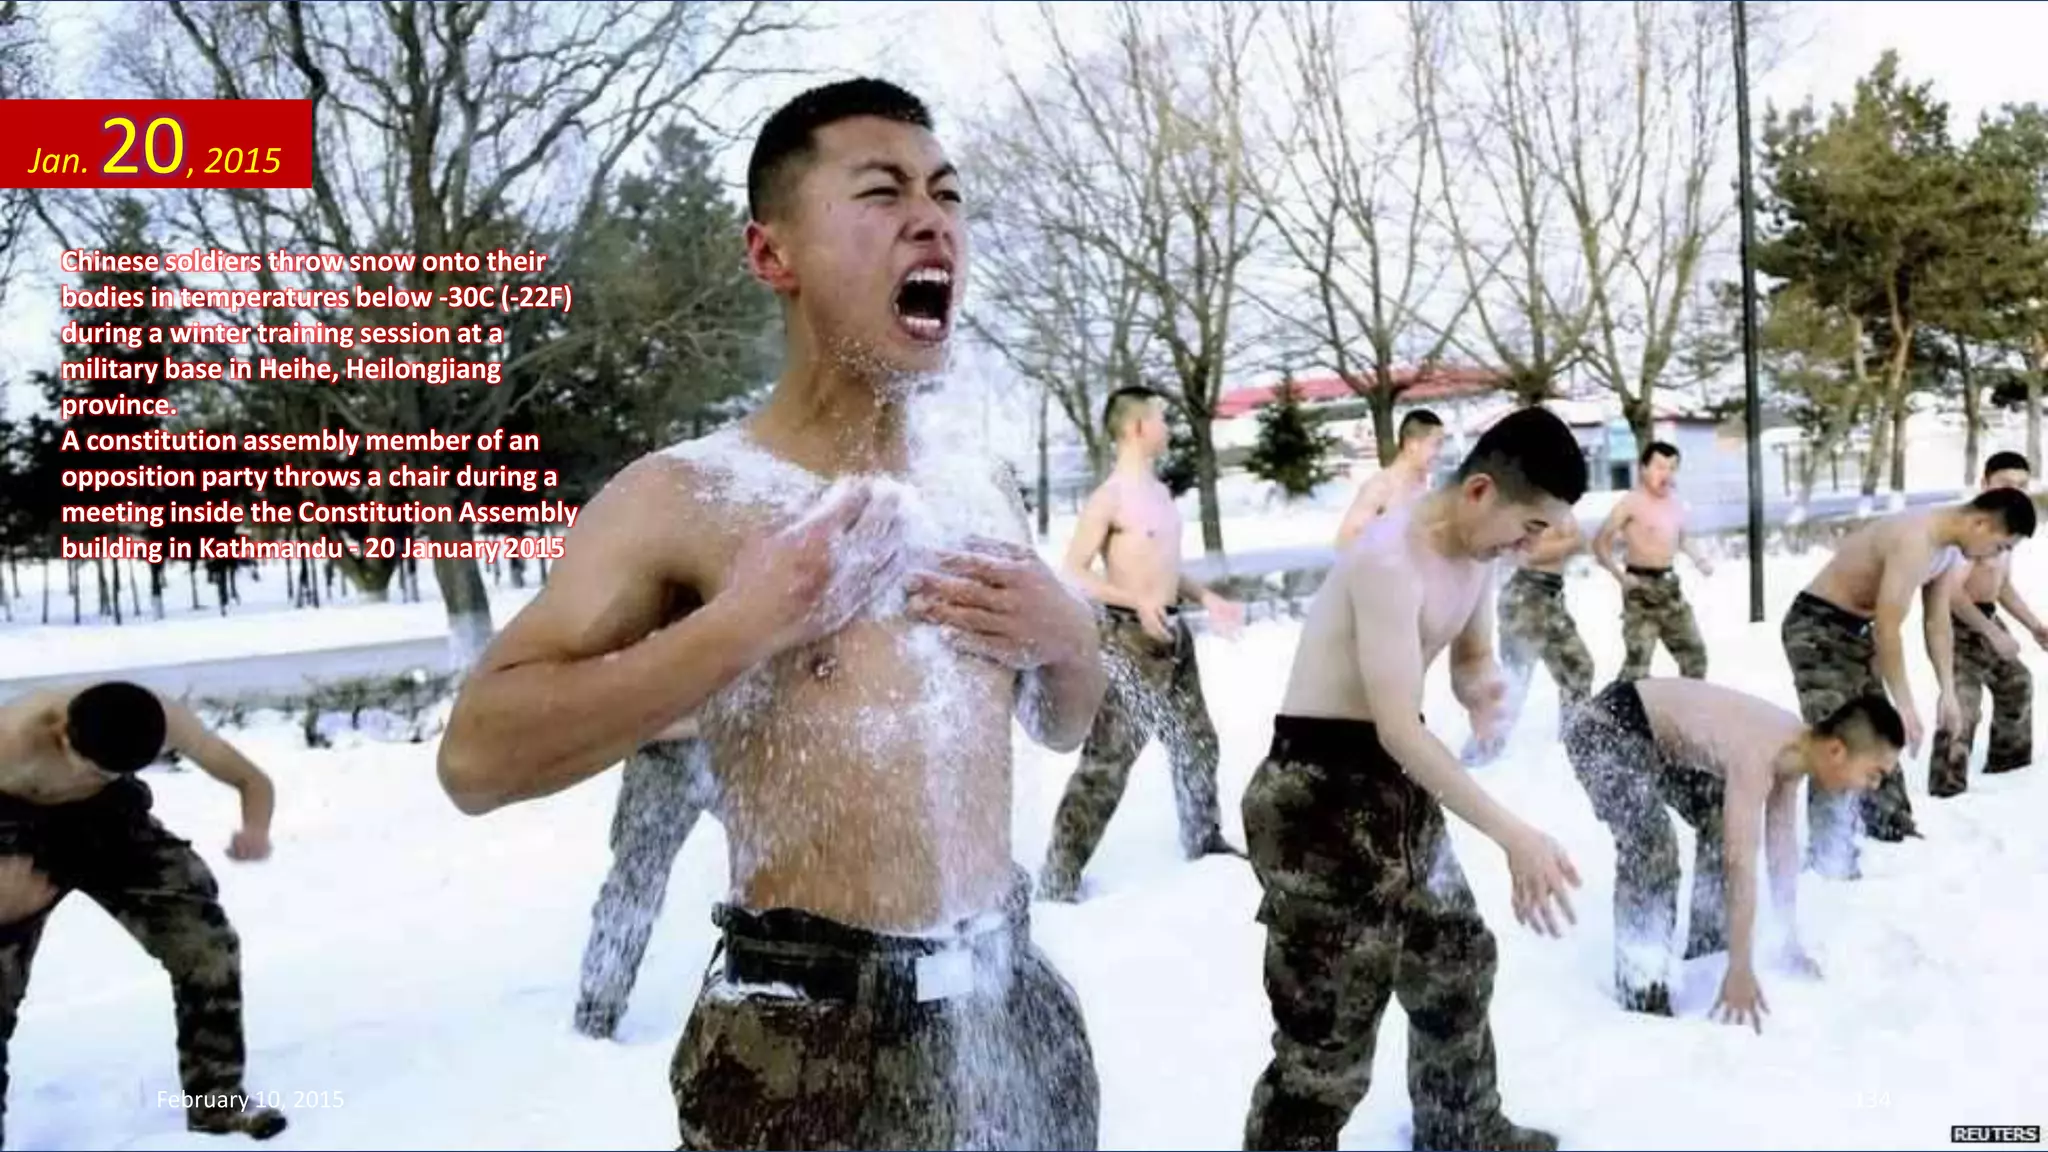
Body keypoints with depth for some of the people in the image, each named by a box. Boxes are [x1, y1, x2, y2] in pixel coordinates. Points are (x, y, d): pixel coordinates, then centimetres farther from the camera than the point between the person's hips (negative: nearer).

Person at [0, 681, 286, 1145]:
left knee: (208, 943, -8)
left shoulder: (165, 721, -30)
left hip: (106, 814, 3)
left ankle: (216, 1105, 7)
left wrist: (256, 830, -40)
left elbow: (252, 780, -18)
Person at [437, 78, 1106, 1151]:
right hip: (810, 1036, -5)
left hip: (1009, 1007, 5)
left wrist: (1069, 638, -4)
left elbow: (1063, 728, 18)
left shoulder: (981, 490, 5)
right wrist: (740, 624, -23)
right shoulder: (683, 497, -11)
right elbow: (476, 757, -18)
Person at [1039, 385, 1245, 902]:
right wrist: (1139, 602, -27)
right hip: (1128, 637, -9)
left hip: (1173, 632, 9)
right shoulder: (1109, 498, -14)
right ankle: (1059, 877, -4)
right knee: (1108, 757, -10)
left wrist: (1207, 598, 14)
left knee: (1196, 741, 19)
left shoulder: (1160, 491, 13)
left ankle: (1204, 839, 39)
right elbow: (1072, 572, -19)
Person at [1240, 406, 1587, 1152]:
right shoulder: (1389, 561, -25)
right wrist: (1515, 836, -31)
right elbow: (1399, 729, -30)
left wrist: (1483, 689, -7)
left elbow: (1471, 657, 19)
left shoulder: (1475, 554, 5)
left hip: (1396, 782, 10)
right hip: (1320, 792, -10)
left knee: (1458, 963, 25)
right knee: (1330, 1031, -6)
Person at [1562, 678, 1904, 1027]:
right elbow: (1741, 867, -30)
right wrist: (1740, 972, -26)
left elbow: (1783, 849, 8)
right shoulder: (1756, 756, -31)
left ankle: (1707, 954, 32)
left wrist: (1792, 942, 14)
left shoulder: (1796, 745, -3)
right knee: (1652, 850, -25)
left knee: (1725, 827, 17)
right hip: (1604, 729, -10)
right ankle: (1644, 1000, -14)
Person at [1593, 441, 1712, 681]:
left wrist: (1700, 559, 10)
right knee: (1638, 657, -11)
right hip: (1642, 586, -8)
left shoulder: (1675, 503, 12)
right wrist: (1619, 576, -23)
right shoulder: (1631, 502, -12)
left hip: (1669, 583, 8)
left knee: (1694, 651, 15)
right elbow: (1600, 542, -14)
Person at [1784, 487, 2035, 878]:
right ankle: (1830, 858, -10)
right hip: (1816, 627, -10)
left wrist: (1948, 691, 9)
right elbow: (1887, 629, -28)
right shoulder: (1913, 541, -30)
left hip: (1857, 630, 10)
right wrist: (1905, 705, -23)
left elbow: (1938, 621, 12)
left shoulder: (1950, 548, 2)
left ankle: (1895, 835, 29)